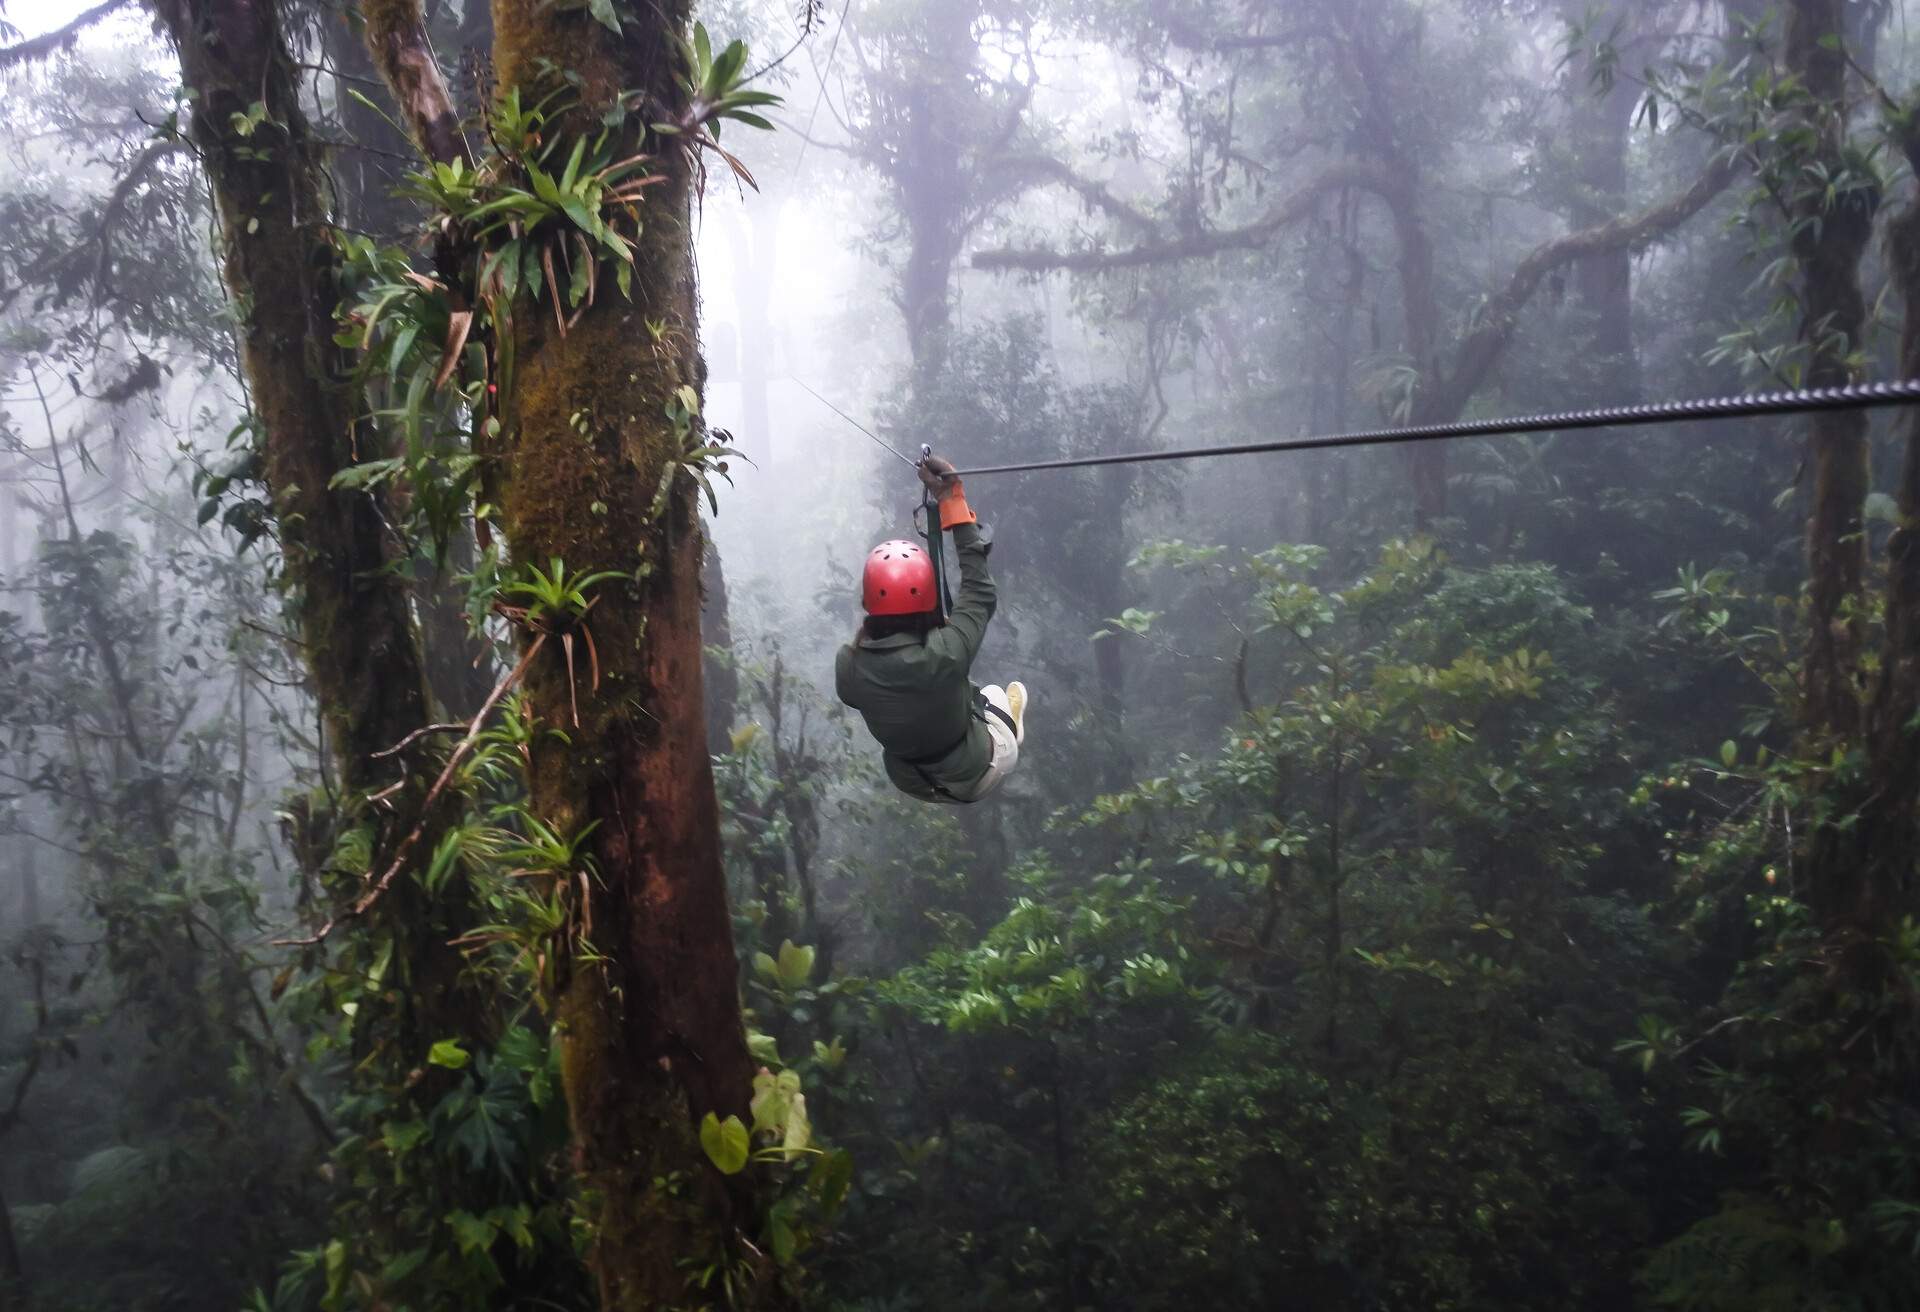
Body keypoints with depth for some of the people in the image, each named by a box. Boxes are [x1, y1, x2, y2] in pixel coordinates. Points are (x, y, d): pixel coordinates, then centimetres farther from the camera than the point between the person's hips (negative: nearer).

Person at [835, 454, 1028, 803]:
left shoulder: (848, 667, -29)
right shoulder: (946, 654, -40)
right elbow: (979, 592, -23)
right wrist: (952, 499, -21)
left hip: (909, 781, 3)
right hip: (975, 775, -3)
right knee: (994, 693, 28)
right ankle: (1008, 724, 59)